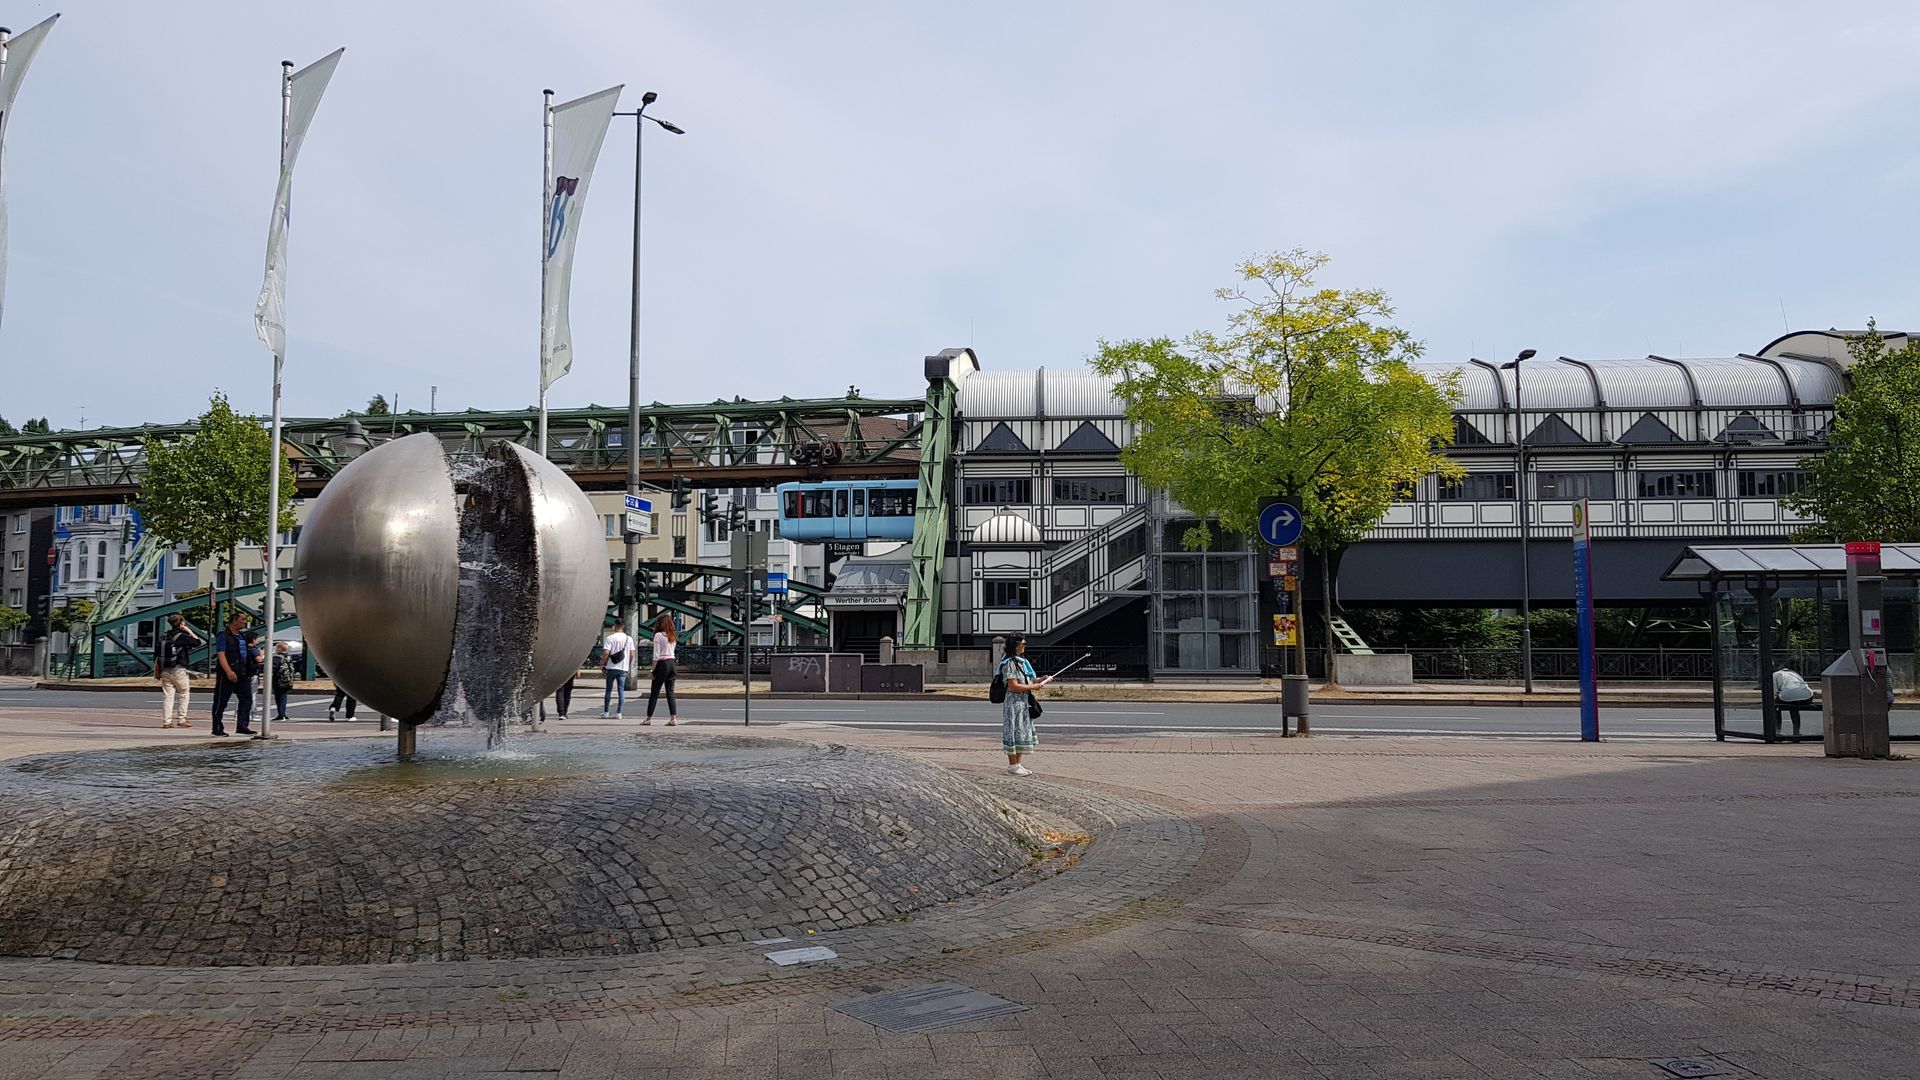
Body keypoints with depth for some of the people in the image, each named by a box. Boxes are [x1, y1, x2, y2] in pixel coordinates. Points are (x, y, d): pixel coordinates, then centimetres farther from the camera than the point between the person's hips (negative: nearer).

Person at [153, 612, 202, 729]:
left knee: (167, 696, 7)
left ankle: (166, 721, 4)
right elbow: (198, 642, -1)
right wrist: (190, 631, 7)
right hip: (179, 670, -5)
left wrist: (157, 671, 15)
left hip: (165, 671, 5)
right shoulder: (182, 637, -9)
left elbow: (156, 655, 10)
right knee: (183, 695, 7)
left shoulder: (163, 637, 10)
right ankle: (181, 720, 3)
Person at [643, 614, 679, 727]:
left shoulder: (658, 635, -8)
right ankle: (673, 717, -4)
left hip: (662, 664, -6)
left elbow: (656, 655, -12)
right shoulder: (673, 636, 11)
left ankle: (649, 718, 9)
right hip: (672, 663, 6)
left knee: (654, 692, 3)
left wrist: (653, 670, -8)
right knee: (670, 692, 5)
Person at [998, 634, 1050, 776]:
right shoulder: (1010, 663, -16)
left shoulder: (1021, 662, 14)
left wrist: (1041, 679, 9)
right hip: (1014, 703, -10)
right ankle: (1012, 765, 4)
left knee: (1022, 732, 13)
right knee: (1014, 732, -4)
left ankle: (1017, 764, 20)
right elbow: (1014, 686, -22)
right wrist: (1033, 687, -16)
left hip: (1023, 703, 10)